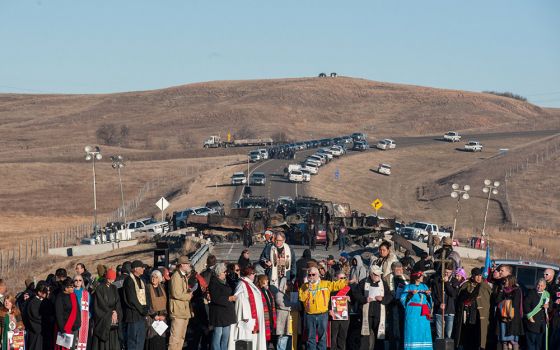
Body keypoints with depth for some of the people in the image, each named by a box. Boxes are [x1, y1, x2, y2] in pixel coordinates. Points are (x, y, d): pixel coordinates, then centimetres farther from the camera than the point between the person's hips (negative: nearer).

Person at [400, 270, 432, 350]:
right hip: (412, 312, -4)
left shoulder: (424, 286, 14)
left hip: (423, 313, 4)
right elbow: (403, 300, -4)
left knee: (423, 332, 0)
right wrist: (411, 294, -15)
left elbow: (429, 300, 14)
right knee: (412, 331, -7)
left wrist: (428, 294, -6)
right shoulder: (408, 287, 3)